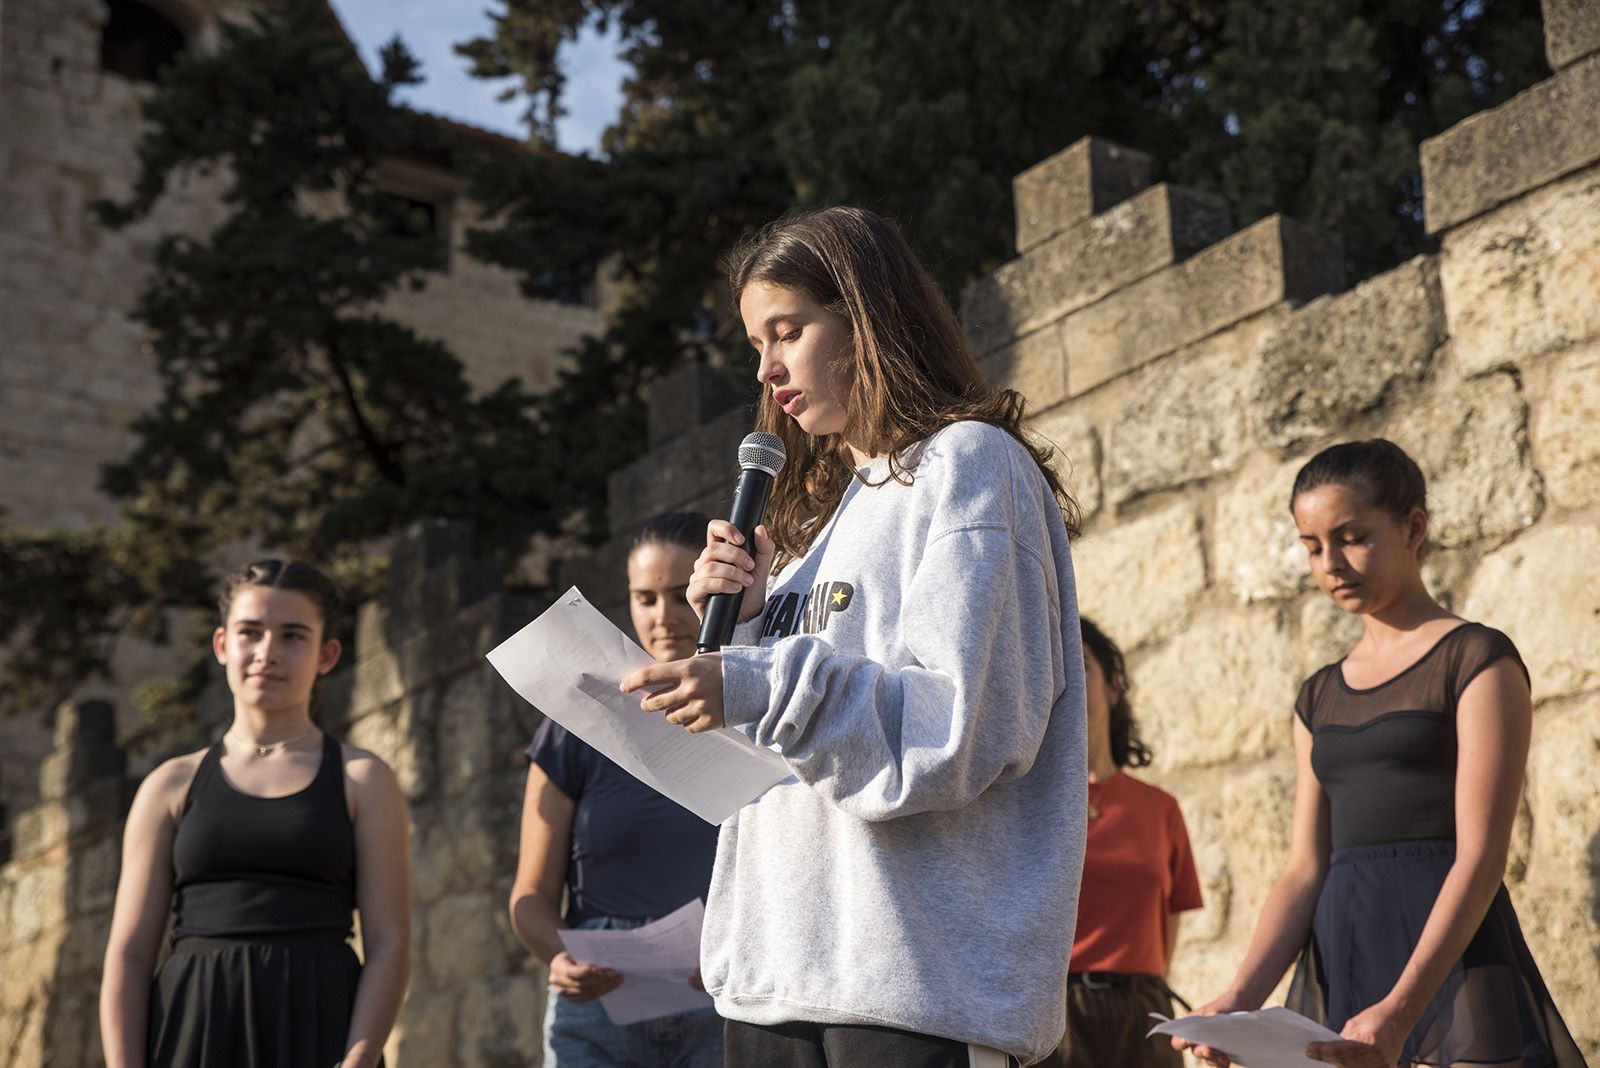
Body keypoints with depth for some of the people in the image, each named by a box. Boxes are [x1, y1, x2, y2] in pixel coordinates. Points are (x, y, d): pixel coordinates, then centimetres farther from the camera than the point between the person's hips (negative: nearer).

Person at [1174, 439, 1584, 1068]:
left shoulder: (1478, 660, -3)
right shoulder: (1320, 697, 15)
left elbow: (1481, 856, -12)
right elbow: (1305, 869, 7)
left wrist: (1400, 1010, -24)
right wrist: (1240, 1000, -10)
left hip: (1449, 965, -5)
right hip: (1337, 977, 5)